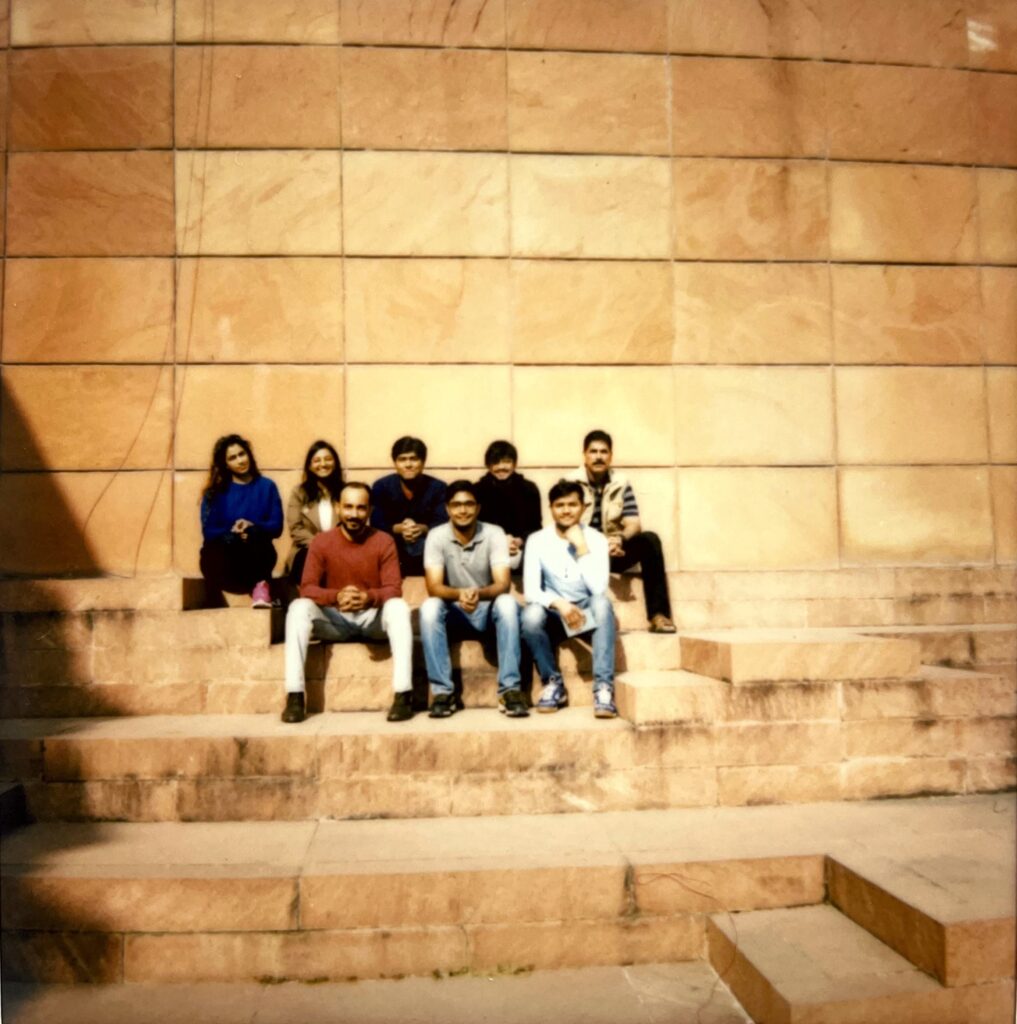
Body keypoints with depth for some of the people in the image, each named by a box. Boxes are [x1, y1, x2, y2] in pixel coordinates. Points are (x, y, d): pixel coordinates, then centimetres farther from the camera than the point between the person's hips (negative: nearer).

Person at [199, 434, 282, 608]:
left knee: (254, 534, -35)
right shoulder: (215, 491, 9)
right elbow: (209, 531, 1)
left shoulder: (266, 486, 9)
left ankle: (258, 584, -26)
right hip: (224, 552, 1)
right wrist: (232, 534, -19)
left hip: (255, 556, -1)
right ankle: (259, 584, -25)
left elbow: (276, 527, 3)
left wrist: (252, 527, -17)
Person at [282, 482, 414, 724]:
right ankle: (294, 695, -28)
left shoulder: (384, 541, -6)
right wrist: (337, 596, -33)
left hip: (373, 617, -1)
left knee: (399, 607, -32)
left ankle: (403, 695, -33)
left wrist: (369, 597, -36)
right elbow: (307, 588, -12)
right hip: (334, 619, 1)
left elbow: (394, 589, -13)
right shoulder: (321, 541, -5)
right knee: (299, 607, -27)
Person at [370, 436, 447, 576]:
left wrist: (422, 529, -28)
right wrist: (398, 528, -26)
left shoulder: (438, 487, -1)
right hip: (392, 549, 0)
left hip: (427, 550, 0)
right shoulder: (381, 487, 0)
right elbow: (376, 525, -5)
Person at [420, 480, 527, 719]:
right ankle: (442, 691, -26)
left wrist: (479, 594, -42)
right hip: (454, 612, 1)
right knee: (430, 607, -31)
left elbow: (503, 584, -21)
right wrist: (459, 594, -40)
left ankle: (509, 689, -30)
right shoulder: (436, 536, -10)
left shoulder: (494, 534, -12)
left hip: (488, 610, 0)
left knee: (507, 603, -33)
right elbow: (434, 587, -18)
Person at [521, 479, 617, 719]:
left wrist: (582, 547, -24)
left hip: (587, 613, 0)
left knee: (602, 602, -34)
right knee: (531, 614, -34)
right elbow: (531, 591, -15)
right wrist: (559, 604, -34)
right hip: (554, 614, 0)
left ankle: (604, 686, -33)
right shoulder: (537, 540, -6)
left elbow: (599, 588, -21)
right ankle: (553, 682, -12)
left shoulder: (595, 539, -7)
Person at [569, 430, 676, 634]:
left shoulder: (621, 484, 5)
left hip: (615, 553, 3)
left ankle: (658, 614, -24)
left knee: (649, 540, -23)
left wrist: (619, 540, -29)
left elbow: (633, 524, -5)